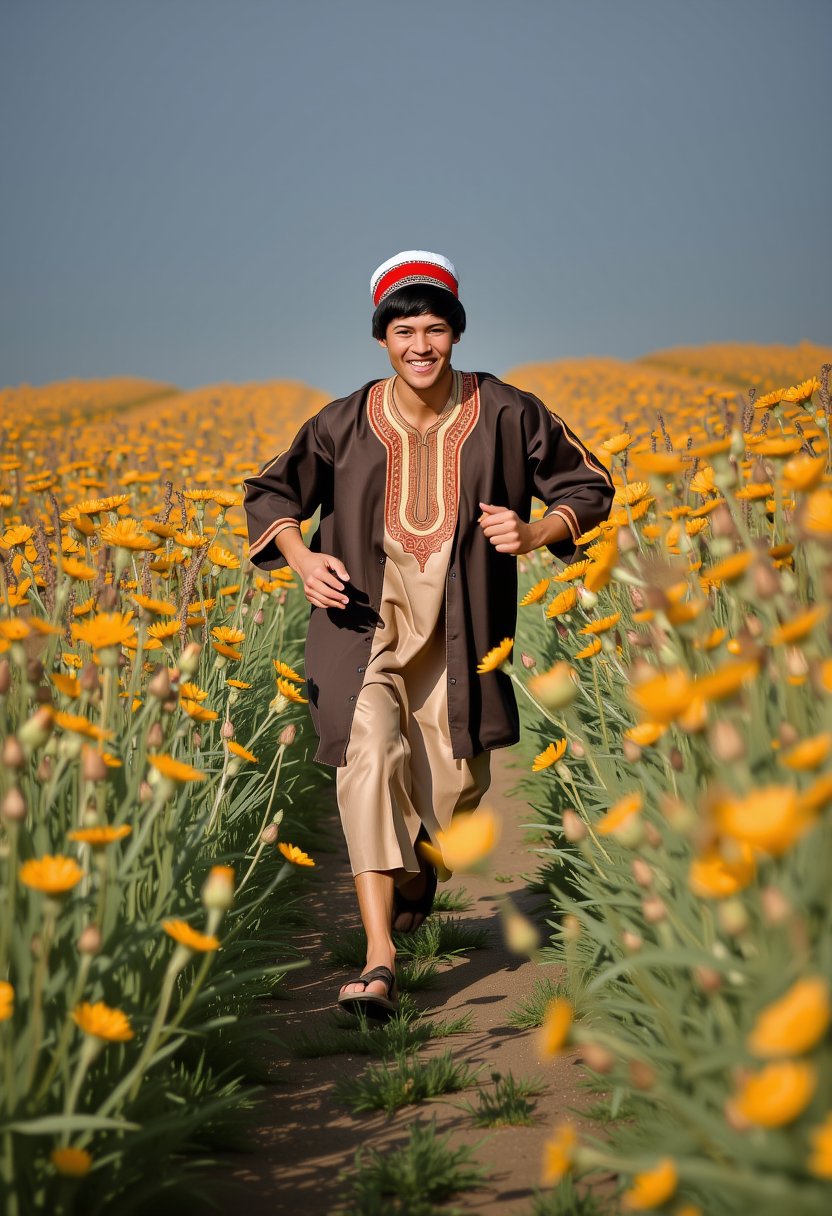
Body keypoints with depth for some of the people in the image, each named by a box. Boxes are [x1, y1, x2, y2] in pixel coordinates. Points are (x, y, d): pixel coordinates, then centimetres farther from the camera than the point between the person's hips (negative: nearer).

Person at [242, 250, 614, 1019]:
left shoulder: (505, 415, -6)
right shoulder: (345, 424, -5)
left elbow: (588, 488, 4)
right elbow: (271, 493, 10)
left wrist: (534, 536, -16)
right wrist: (302, 559, -10)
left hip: (457, 628, 1)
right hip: (366, 615, -1)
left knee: (457, 788, 5)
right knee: (370, 755, -22)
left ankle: (419, 864, 46)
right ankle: (380, 961, -22)